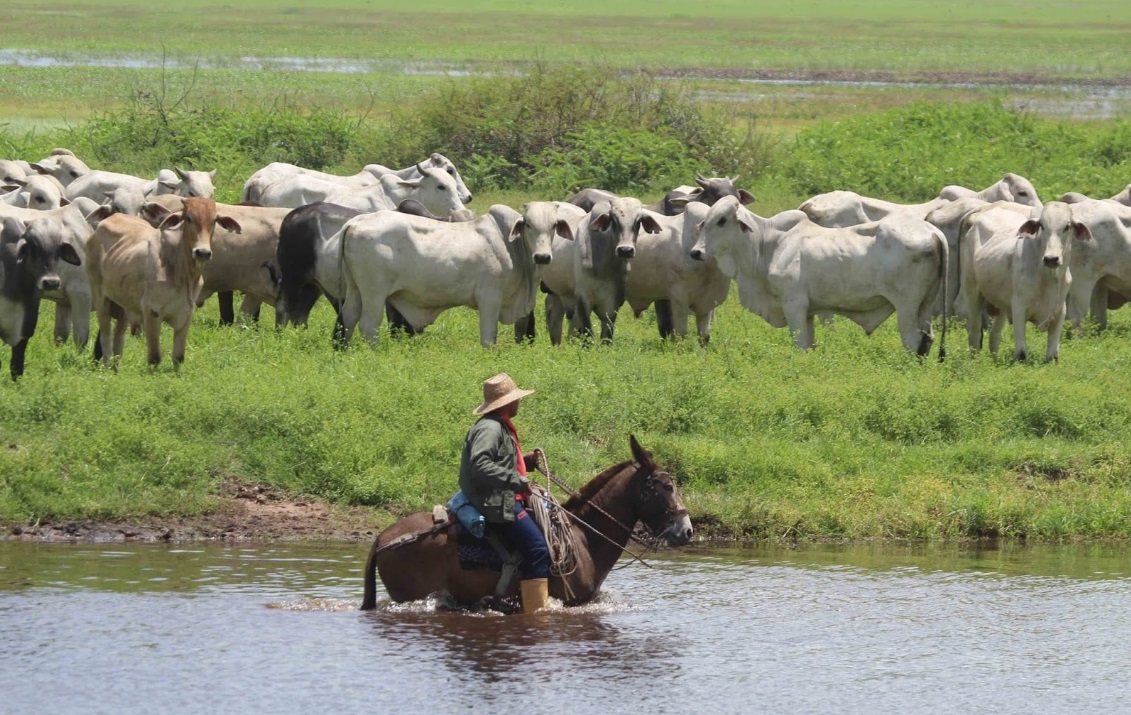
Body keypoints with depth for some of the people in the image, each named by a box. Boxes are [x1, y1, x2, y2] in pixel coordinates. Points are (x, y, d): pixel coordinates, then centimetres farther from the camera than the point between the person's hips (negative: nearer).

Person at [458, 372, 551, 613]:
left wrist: (525, 461, 12)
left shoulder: (501, 427, 20)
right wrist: (517, 481, -26)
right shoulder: (490, 428, -14)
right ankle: (536, 612, -23)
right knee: (538, 549, -19)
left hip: (505, 500, 12)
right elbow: (480, 466, -26)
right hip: (496, 502, -12)